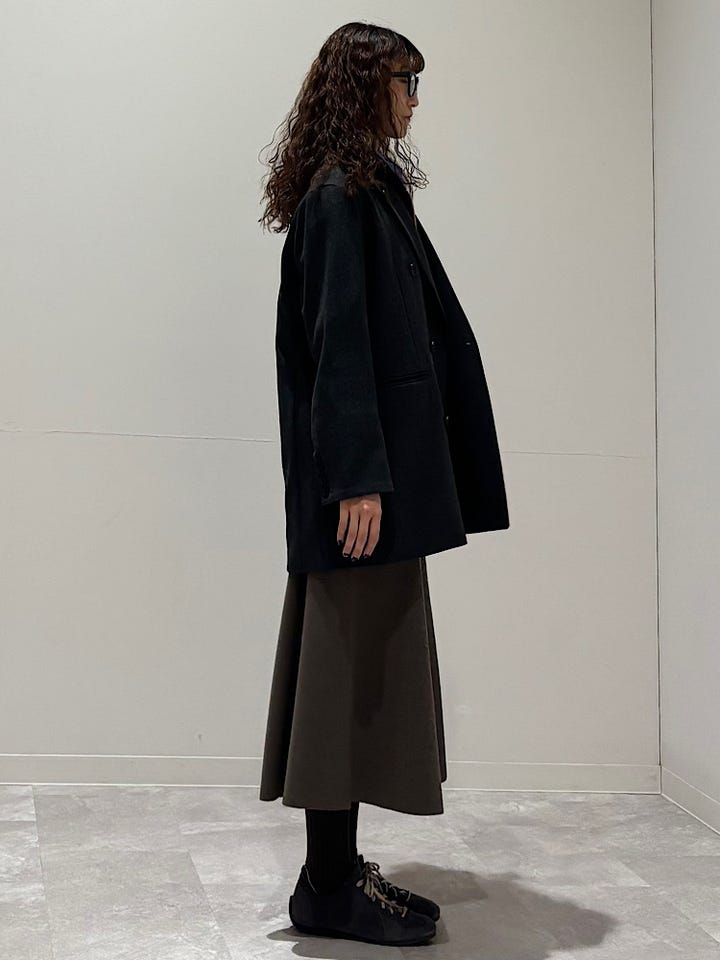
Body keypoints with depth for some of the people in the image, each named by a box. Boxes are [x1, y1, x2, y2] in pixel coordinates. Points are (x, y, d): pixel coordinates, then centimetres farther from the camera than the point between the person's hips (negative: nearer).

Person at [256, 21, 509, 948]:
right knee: (356, 662, -5)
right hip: (363, 467, -10)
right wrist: (359, 475, -22)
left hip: (375, 463, 10)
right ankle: (329, 887, 4)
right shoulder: (342, 195, -10)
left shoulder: (363, 191, 19)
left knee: (361, 661, 12)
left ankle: (336, 868, 20)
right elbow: (339, 340, -18)